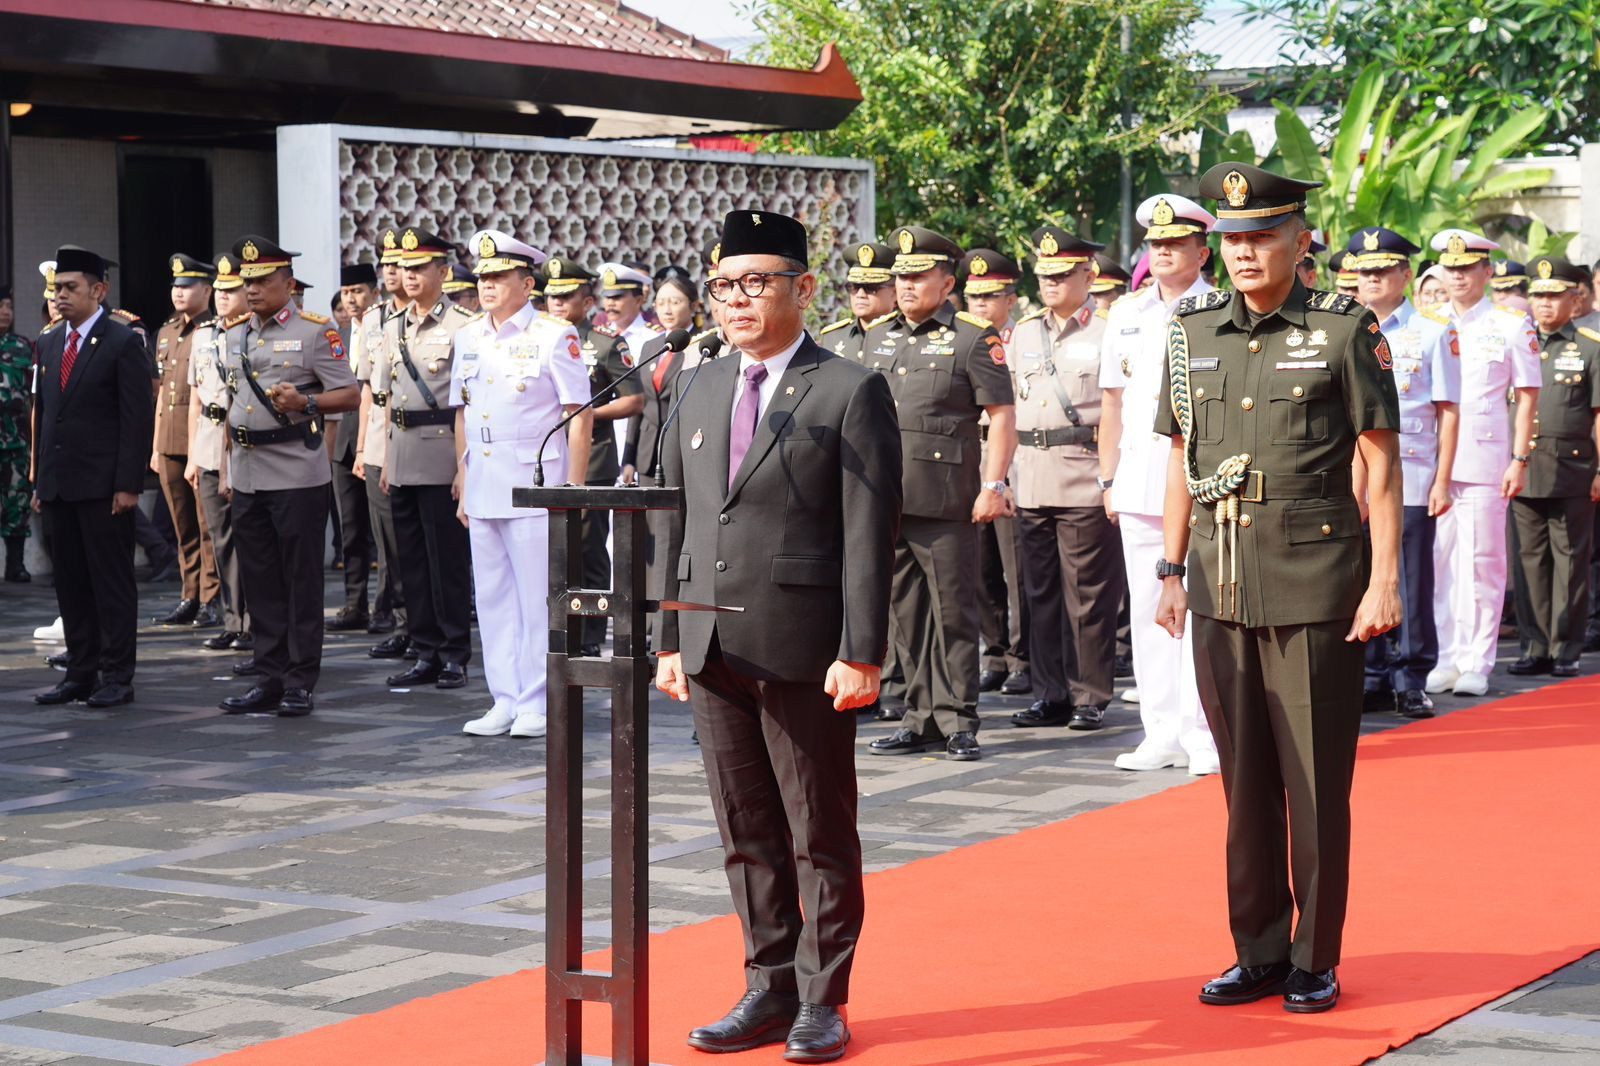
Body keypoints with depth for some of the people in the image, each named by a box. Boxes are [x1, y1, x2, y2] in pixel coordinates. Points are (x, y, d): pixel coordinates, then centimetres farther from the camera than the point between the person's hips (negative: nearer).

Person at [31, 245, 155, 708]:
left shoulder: (124, 342, -6)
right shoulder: (49, 343, 14)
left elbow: (138, 419, -10)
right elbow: (42, 413, 17)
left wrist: (128, 485, -15)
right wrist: (39, 480, 12)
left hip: (103, 486, -7)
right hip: (58, 486, 7)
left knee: (112, 581, -1)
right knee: (70, 583, 10)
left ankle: (117, 676, 4)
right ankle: (81, 673, 16)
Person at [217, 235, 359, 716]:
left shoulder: (315, 331, -3)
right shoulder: (236, 336, 15)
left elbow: (350, 396, -5)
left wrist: (304, 402, -22)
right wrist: (227, 463, 17)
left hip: (297, 474, -6)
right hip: (247, 475, 6)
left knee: (301, 582, -1)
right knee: (259, 582, 8)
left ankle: (299, 684, 4)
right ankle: (268, 679, 15)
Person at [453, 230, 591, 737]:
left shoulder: (554, 335, -5)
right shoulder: (468, 337, 12)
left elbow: (580, 418, -7)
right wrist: (462, 486, 14)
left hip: (534, 486, -6)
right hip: (483, 488, 6)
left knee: (538, 598, -2)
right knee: (492, 598, 8)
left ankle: (538, 704, 5)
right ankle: (505, 701, 16)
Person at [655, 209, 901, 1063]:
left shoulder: (851, 393, -4)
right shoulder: (701, 394, 14)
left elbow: (869, 533, -9)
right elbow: (679, 524, 15)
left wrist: (860, 653, -14)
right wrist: (670, 639, 11)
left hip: (804, 653, -6)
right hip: (714, 652, 6)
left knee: (820, 834, 3)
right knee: (745, 833, 11)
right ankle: (769, 989, 21)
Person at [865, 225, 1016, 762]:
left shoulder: (974, 338, -3)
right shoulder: (877, 339, 15)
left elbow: (1002, 417, -5)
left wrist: (993, 486, -13)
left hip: (946, 502, -6)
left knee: (953, 612, -2)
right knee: (906, 613, 9)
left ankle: (958, 721, 4)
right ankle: (921, 719, 16)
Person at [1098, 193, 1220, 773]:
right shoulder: (1125, 314, 14)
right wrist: (1108, 479, 13)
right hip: (1139, 484, 5)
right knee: (1148, 611, 7)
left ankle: (1206, 735, 0)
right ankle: (1162, 734, 14)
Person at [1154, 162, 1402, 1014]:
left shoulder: (1345, 330, -4)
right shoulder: (1193, 334, 8)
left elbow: (1381, 464, -3)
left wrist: (1384, 582, -8)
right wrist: (1171, 572, 12)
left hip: (1314, 583, -4)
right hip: (1222, 587, 4)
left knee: (1316, 783, 1)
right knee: (1244, 778, 9)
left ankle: (1315, 961, 12)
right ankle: (1259, 952, 20)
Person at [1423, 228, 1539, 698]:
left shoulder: (1511, 325, 2)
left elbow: (1527, 396, 2)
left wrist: (1519, 460, -5)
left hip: (1485, 461, -3)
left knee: (1483, 562, -1)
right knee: (1438, 562, 4)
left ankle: (1477, 664, 4)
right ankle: (1445, 659, 11)